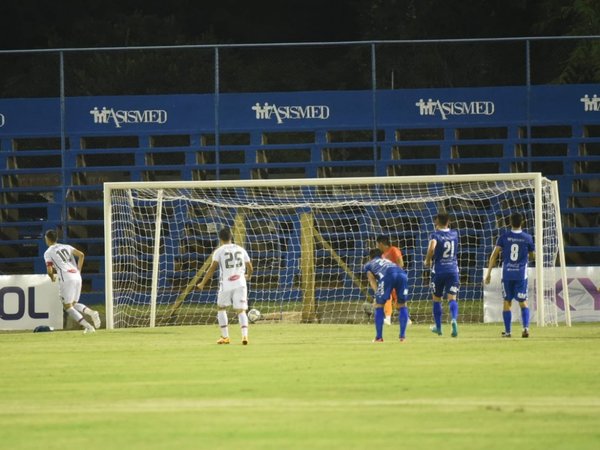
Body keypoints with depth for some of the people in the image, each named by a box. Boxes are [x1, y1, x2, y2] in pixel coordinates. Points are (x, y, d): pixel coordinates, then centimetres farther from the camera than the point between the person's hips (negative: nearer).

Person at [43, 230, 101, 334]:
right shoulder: (66, 247, 20)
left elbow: (49, 270, -2)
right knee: (73, 304, 19)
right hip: (77, 277, 6)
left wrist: (52, 277, 21)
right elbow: (81, 255, 10)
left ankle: (88, 326, -12)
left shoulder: (48, 253, 5)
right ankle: (91, 312, -8)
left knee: (67, 306, 2)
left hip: (66, 278, -6)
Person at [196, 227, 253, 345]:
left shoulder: (219, 251, 0)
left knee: (221, 308, 17)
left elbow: (212, 268, -7)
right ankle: (244, 335, -16)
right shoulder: (241, 250, 11)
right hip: (240, 283, 2)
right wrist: (248, 276, 38)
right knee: (241, 311, 4)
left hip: (226, 284, -2)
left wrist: (202, 283, 1)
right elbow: (250, 268, 16)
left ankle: (225, 337, 14)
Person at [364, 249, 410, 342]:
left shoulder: (368, 265, 31)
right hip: (402, 274, 3)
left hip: (387, 276, -3)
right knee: (403, 304, 21)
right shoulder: (387, 261, 44)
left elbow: (372, 281, 15)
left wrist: (377, 295, 5)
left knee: (379, 305, 13)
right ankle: (402, 336, 15)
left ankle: (379, 337, 11)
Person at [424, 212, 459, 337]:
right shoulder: (454, 234, 7)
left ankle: (438, 327, 24)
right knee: (452, 298, -6)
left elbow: (432, 247, -25)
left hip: (438, 270, -2)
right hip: (453, 270, 2)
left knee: (436, 299, 15)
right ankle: (454, 319, -36)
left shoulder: (435, 235, -7)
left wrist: (427, 260, -11)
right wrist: (445, 226, 27)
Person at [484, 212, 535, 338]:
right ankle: (526, 327, -12)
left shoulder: (504, 237, -2)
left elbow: (494, 255, -4)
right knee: (523, 302, 7)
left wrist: (489, 273, 0)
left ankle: (507, 331, 10)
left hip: (507, 274, 0)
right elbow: (533, 255, 10)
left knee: (507, 302, 10)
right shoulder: (527, 238, -2)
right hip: (521, 274, 0)